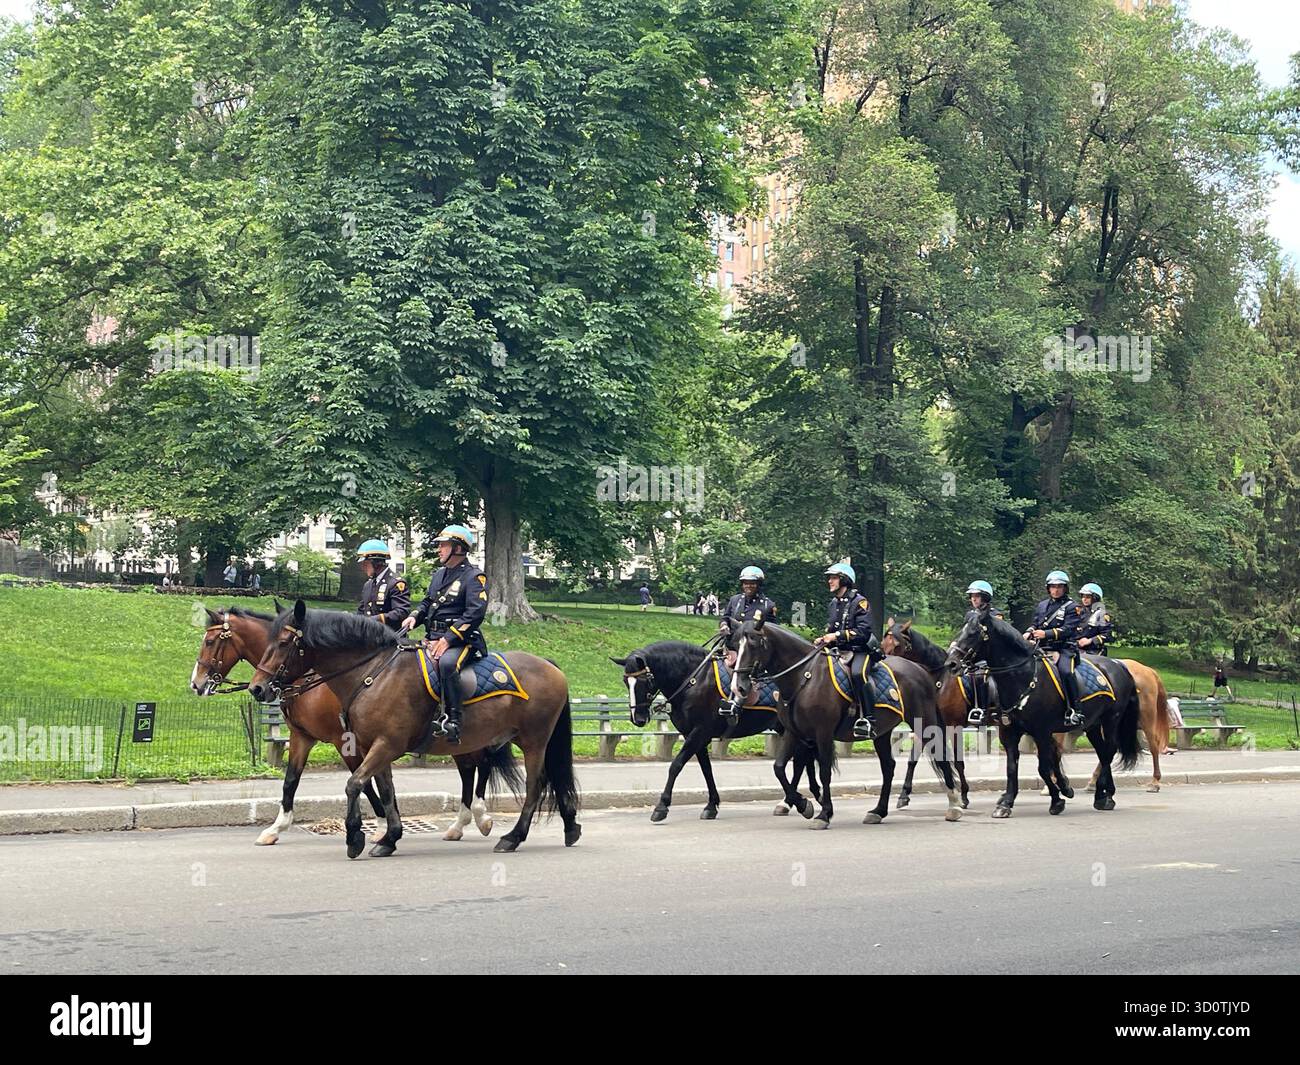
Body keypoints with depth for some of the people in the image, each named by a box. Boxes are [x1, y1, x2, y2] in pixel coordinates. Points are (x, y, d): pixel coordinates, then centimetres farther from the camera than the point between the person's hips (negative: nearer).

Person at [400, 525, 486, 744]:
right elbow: (427, 602, 29)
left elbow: (475, 614, -16)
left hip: (461, 640, -9)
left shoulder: (474, 576, -6)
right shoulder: (440, 575, 21)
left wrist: (448, 639, -22)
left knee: (447, 663, -38)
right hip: (433, 637, 9)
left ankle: (452, 720, -38)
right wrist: (414, 617, 5)